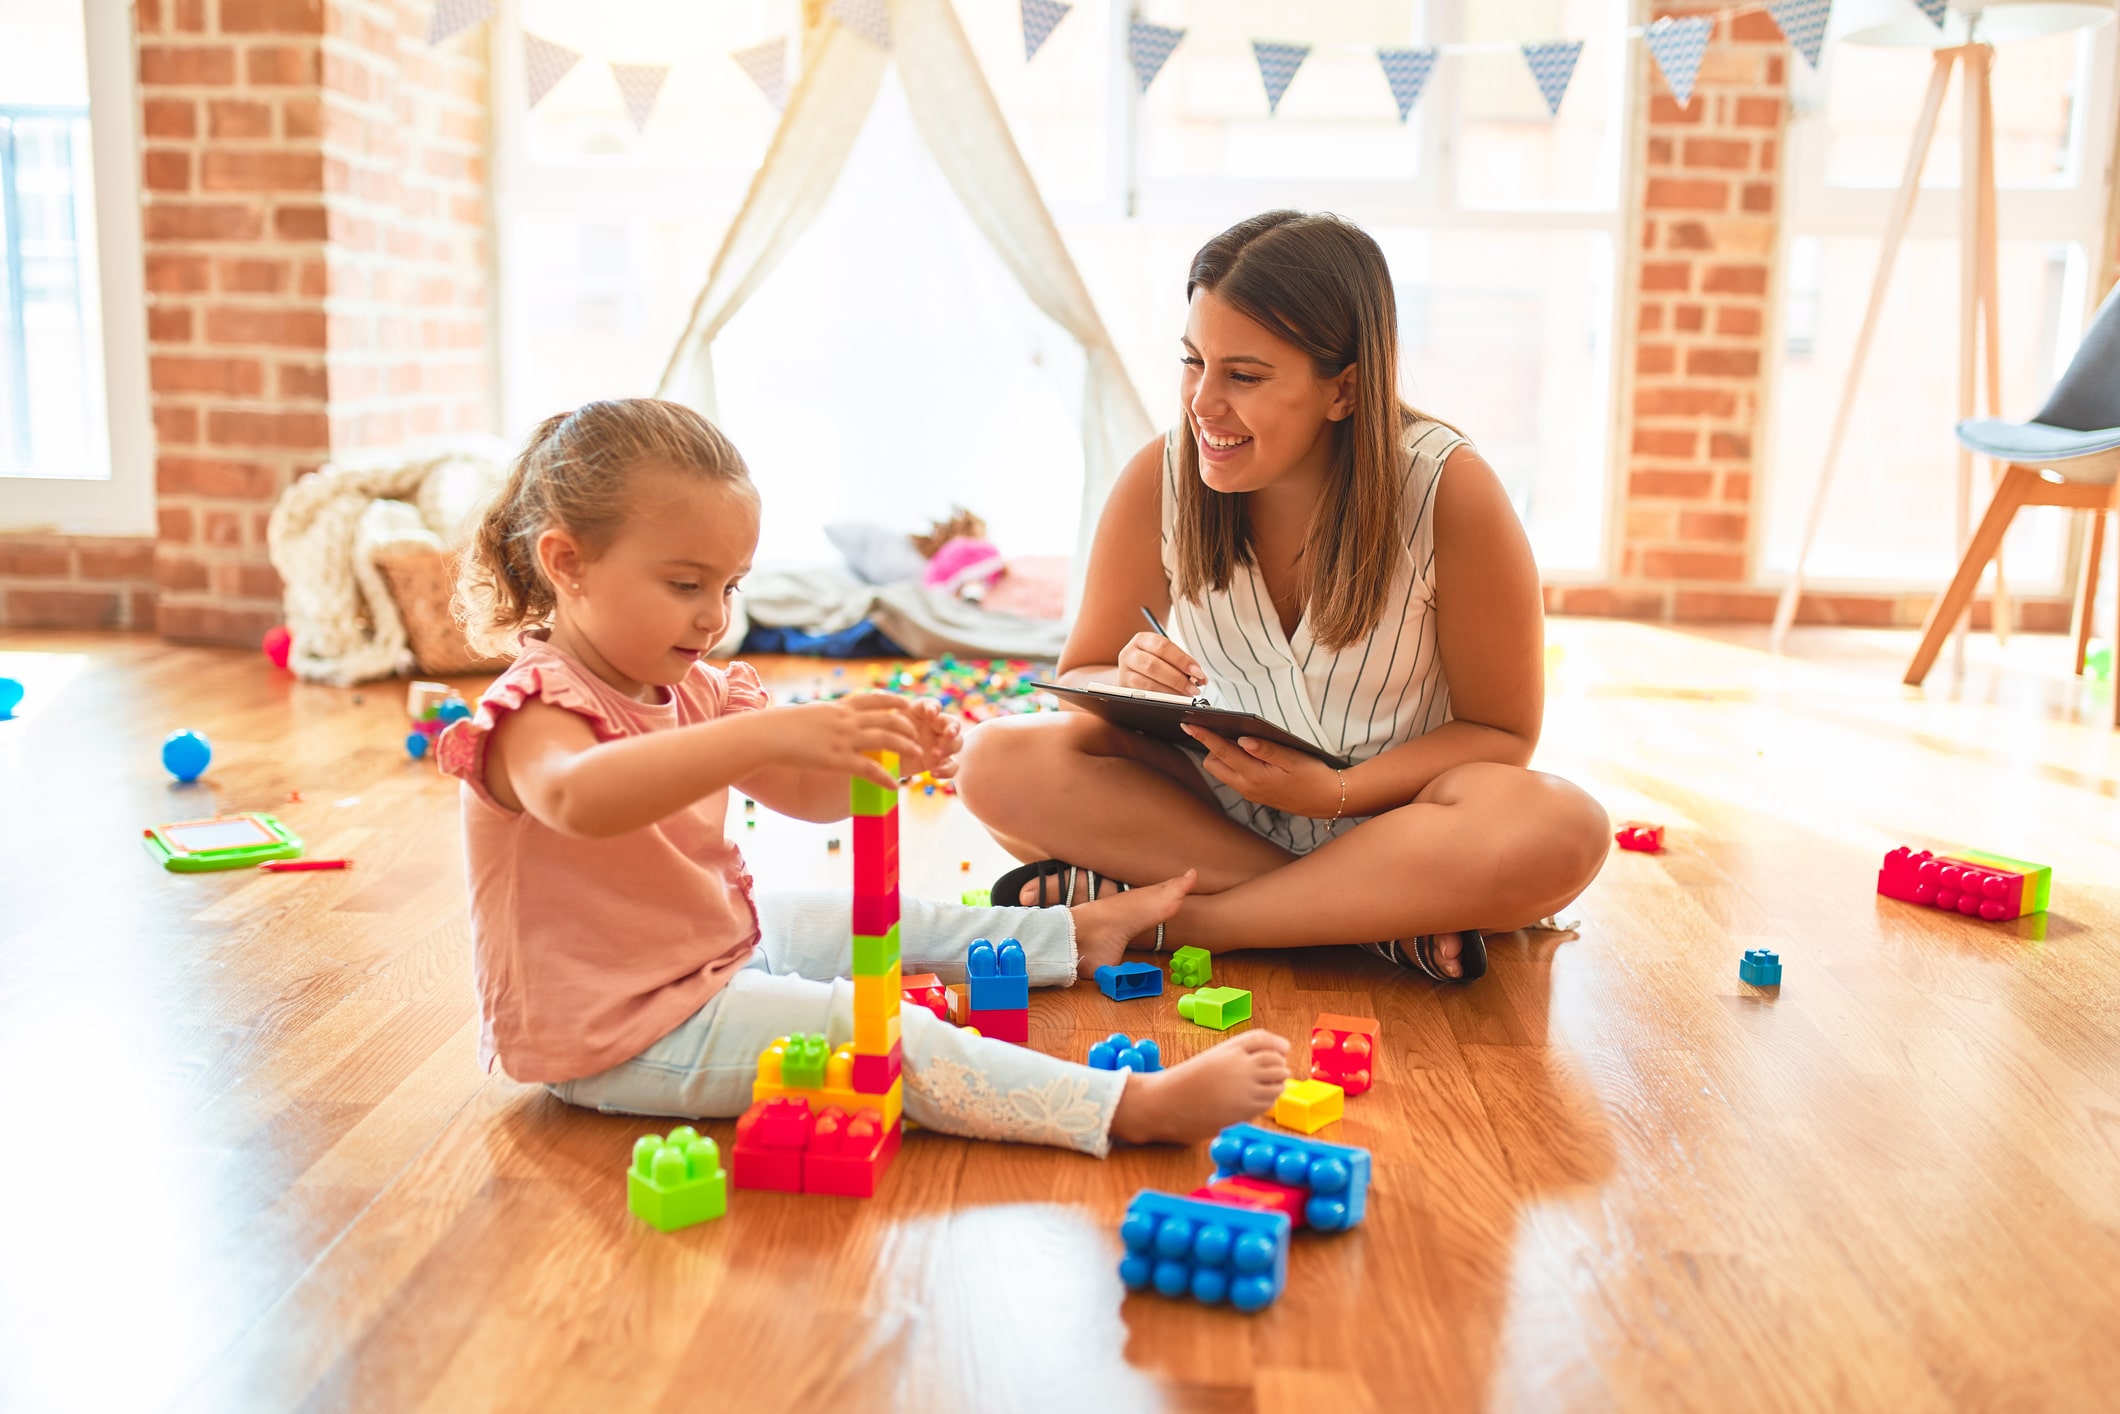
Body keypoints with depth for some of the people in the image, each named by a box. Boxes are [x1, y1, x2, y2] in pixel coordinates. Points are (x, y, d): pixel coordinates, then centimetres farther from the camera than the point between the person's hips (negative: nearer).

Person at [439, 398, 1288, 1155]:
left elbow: (806, 792, 2)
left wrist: (883, 756, -22)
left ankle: (1079, 931, 41)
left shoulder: (694, 691, 6)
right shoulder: (535, 711, -23)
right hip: (619, 1036, -10)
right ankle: (1136, 1110, -27)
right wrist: (770, 732, -57)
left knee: (872, 923, 19)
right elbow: (574, 797, -48)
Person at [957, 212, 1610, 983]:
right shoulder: (1158, 478, -12)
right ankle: (1382, 914, -21)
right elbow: (1081, 679, 0)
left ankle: (1151, 914, -23)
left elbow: (1502, 730, -10)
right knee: (996, 762, -22)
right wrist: (1128, 685, -25)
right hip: (1213, 802, 3)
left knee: (1562, 832, -34)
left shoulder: (1451, 492, -18)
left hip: (1388, 811, -2)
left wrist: (1336, 792, -25)